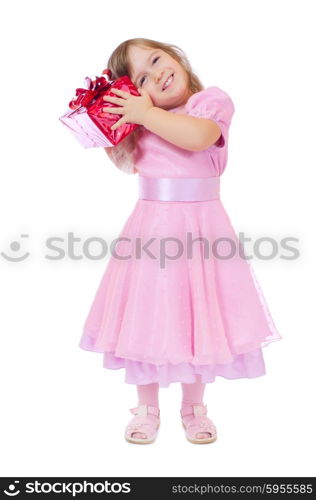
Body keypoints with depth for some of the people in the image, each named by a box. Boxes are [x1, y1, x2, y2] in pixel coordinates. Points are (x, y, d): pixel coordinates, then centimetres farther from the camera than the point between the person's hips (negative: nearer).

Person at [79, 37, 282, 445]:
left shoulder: (213, 100, -2)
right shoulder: (142, 120, 11)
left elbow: (197, 137, -23)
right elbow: (128, 163, 20)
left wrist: (145, 114, -15)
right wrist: (107, 130, 9)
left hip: (199, 224, -3)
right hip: (151, 225, 4)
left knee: (196, 316, 7)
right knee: (146, 319, 7)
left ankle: (193, 407, 27)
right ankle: (147, 408, 26)